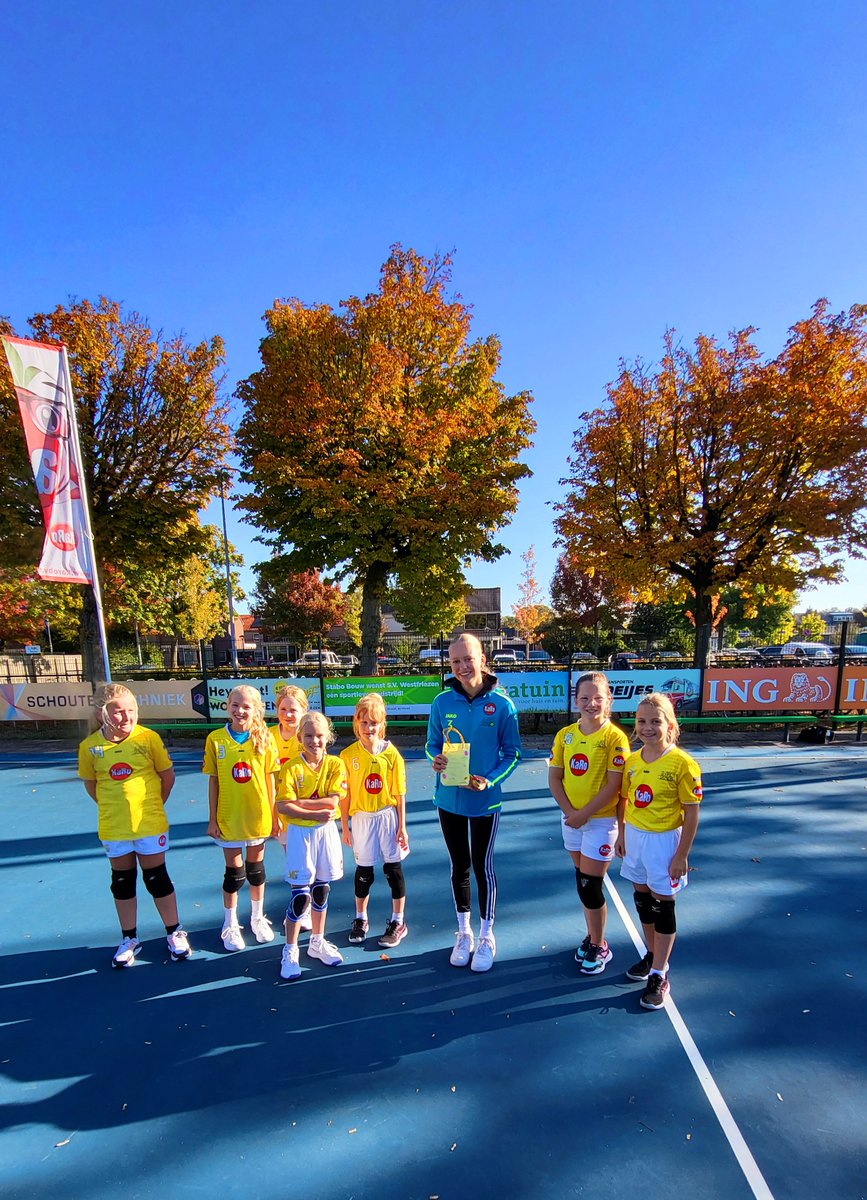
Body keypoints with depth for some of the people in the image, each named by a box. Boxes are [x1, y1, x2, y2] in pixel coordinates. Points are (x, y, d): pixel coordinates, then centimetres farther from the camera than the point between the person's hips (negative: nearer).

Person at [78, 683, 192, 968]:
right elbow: (91, 784, 8)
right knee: (122, 883, 16)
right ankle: (129, 939, 35)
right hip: (113, 828, 2)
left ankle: (175, 933, 27)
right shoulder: (90, 746, -8)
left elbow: (168, 775, -2)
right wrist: (112, 806, 2)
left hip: (150, 824, -2)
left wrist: (153, 805, 2)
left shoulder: (149, 738, -13)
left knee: (157, 879, 9)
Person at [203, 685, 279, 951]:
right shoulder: (215, 739, -7)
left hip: (258, 816, 1)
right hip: (228, 817, -1)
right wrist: (212, 819, -1)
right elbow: (213, 781, -2)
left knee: (256, 867, 16)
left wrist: (274, 816, 0)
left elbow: (269, 779, -1)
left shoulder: (264, 738, -6)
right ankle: (230, 925, 32)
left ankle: (258, 918, 38)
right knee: (234, 872, 10)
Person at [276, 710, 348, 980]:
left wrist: (299, 802, -18)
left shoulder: (335, 764, -4)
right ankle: (290, 951, 16)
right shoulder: (291, 767, -10)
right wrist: (316, 814, -22)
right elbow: (283, 806, -16)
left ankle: (317, 942, 33)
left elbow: (333, 801, -14)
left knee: (322, 889, 14)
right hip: (299, 833, -2)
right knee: (301, 894, -1)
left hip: (326, 831, 3)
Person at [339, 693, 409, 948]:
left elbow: (399, 793, -4)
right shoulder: (348, 755, -6)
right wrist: (345, 826, 2)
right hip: (362, 818, 1)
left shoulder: (391, 753, -8)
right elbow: (345, 794, 0)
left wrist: (402, 826, -3)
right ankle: (360, 919, 34)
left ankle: (398, 922, 26)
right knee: (363, 871, 12)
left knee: (394, 869, 9)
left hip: (388, 817, -1)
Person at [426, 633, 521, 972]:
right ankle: (464, 933, 38)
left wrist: (490, 780, -20)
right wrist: (435, 759, -19)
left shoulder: (502, 704, -13)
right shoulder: (442, 702, -8)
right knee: (459, 867, 17)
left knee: (483, 867, 12)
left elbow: (513, 752, -6)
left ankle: (487, 937, 34)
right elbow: (432, 744, 2)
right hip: (449, 799, 2)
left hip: (485, 801, -2)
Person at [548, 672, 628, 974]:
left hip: (601, 821, -5)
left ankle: (599, 946, 22)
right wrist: (569, 811, -11)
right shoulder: (565, 735, -1)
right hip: (572, 819, 5)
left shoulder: (615, 737, -15)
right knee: (584, 882, 16)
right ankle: (593, 937, 36)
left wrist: (583, 814, -16)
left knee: (589, 886, 0)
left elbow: (613, 786, -17)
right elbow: (554, 778, 1)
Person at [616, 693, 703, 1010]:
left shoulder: (683, 764, -18)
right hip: (635, 837, 5)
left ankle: (659, 975, 21)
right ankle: (652, 955, 40)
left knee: (662, 907, 7)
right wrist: (622, 834, 11)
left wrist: (682, 855, -12)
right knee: (643, 900, 19)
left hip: (664, 840, -5)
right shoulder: (632, 761, -2)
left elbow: (692, 813, -14)